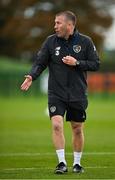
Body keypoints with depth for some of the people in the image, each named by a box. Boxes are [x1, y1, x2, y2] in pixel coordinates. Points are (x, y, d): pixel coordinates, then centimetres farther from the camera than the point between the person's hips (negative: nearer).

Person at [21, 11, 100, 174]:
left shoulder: (85, 42, -2)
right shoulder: (51, 41, 0)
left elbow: (96, 64, -1)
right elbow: (40, 62, 0)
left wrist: (77, 63, -15)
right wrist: (32, 76, -18)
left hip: (78, 94, 0)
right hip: (56, 93, 0)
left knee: (78, 129, 8)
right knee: (57, 125, -17)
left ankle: (77, 163, 25)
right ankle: (62, 162, -10)